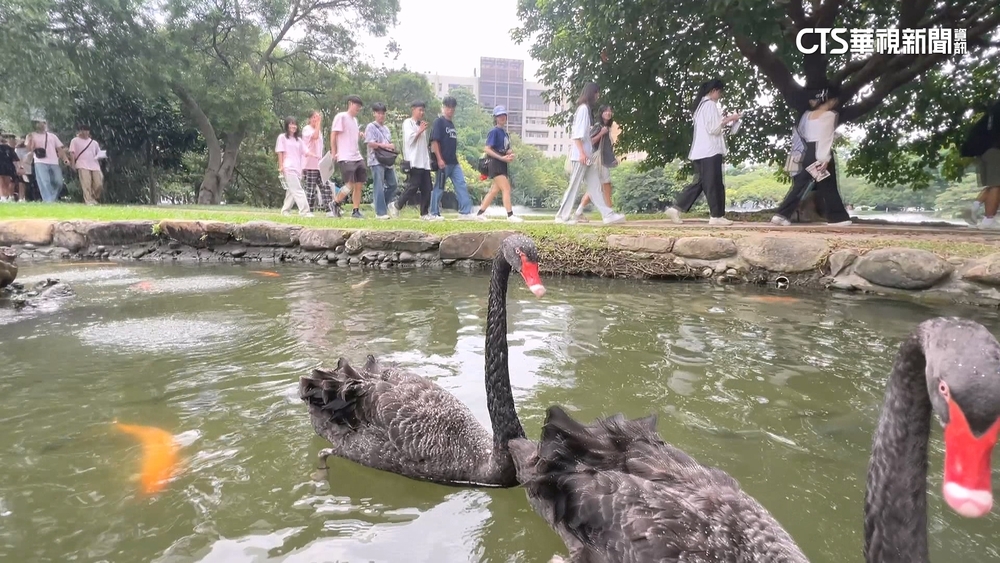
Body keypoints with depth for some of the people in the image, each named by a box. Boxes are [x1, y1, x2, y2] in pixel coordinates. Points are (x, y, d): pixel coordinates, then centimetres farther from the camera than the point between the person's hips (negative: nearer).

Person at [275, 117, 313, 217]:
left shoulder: (298, 140, 20)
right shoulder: (282, 137, 5)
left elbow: (305, 152, 9)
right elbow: (280, 153, 1)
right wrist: (281, 167, -8)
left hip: (297, 169, 6)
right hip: (288, 168, -6)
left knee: (292, 191, 8)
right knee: (298, 190, -16)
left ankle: (285, 211, 19)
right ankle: (304, 211, -22)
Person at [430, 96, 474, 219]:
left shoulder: (452, 124, 18)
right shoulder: (439, 122, -6)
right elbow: (434, 141, -14)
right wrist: (439, 159, -20)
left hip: (454, 162, 8)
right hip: (443, 162, -8)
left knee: (462, 186, 2)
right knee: (439, 188, -1)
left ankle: (465, 212, 3)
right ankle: (434, 213, 8)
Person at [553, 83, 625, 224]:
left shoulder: (586, 109, 20)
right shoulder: (583, 108, -7)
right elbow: (577, 133, -16)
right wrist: (582, 152, -22)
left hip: (587, 154, 10)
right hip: (581, 155, -10)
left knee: (595, 186, 4)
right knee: (574, 186, -6)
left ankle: (608, 215, 2)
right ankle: (563, 216, 0)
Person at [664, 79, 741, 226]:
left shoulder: (700, 105, 22)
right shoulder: (710, 104, -8)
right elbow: (713, 129, -14)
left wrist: (724, 122, 19)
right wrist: (728, 119, -6)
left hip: (700, 151, 9)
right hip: (710, 151, -9)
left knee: (699, 182, 9)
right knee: (714, 184, -5)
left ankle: (676, 208, 2)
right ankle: (717, 216, -1)